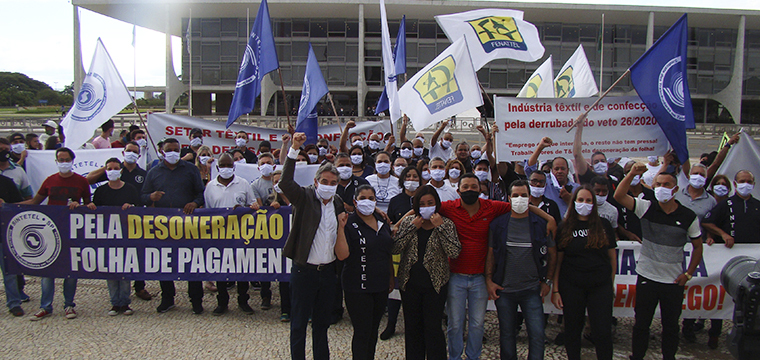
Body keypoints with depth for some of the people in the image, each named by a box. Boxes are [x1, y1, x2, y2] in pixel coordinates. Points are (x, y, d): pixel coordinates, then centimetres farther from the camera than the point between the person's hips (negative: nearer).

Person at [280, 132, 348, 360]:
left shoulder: (338, 203, 8)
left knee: (322, 322, 18)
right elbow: (285, 182, -27)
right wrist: (294, 149, -32)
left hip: (328, 271, 5)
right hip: (304, 270, -4)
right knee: (299, 323, 7)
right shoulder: (305, 197, -7)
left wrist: (342, 225, -4)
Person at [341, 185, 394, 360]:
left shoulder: (382, 222, 8)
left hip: (380, 286, 6)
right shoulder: (349, 224, -11)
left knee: (373, 331, 17)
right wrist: (340, 228, -29)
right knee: (362, 333, 1)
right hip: (358, 287, -6)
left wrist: (391, 277, 18)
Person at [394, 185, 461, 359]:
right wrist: (412, 227, -14)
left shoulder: (446, 224, -2)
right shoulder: (408, 221, 2)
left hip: (435, 284, -2)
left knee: (433, 328, -1)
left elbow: (454, 252, -17)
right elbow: (395, 248, -9)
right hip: (410, 283, 2)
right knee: (412, 327, 12)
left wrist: (440, 226, -20)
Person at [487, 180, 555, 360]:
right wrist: (489, 280, -2)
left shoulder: (541, 224, 1)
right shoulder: (498, 224, 1)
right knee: (507, 334, 11)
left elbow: (551, 254, 8)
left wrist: (547, 281, 2)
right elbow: (490, 253, 5)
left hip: (532, 290, 0)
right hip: (503, 290, 1)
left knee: (537, 334, -3)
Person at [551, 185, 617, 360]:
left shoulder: (604, 225, 4)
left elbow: (612, 255, 9)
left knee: (603, 332, 1)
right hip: (571, 287, 0)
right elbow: (557, 260, 1)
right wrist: (555, 289, -3)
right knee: (573, 330, 10)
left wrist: (611, 283, 8)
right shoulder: (565, 227, 1)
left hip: (600, 286, 0)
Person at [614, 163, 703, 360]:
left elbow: (698, 246, 8)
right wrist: (632, 174, -28)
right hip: (647, 277, 0)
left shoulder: (688, 217, -4)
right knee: (641, 323, 12)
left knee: (671, 325, 14)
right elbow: (619, 196, -19)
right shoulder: (647, 207, -6)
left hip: (674, 281, 0)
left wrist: (688, 273, 2)